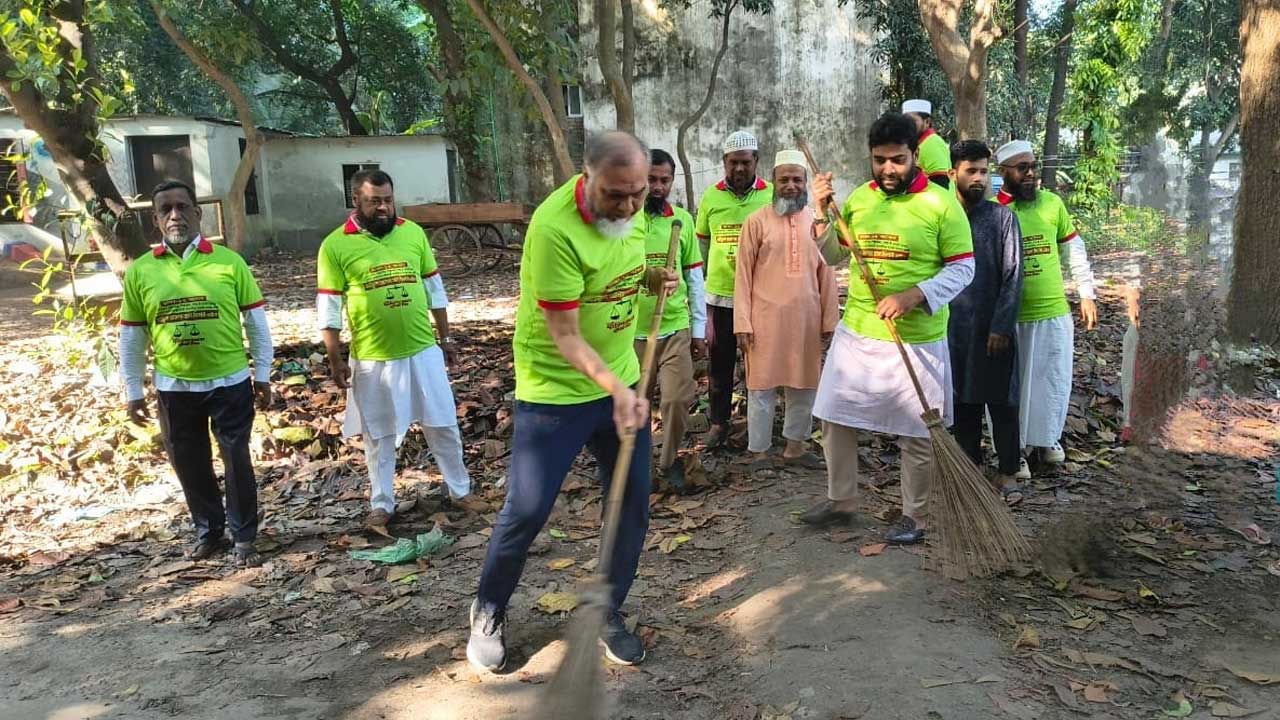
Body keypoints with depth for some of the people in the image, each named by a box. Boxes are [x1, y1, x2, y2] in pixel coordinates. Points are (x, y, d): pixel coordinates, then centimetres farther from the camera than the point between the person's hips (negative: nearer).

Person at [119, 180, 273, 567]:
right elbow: (131, 337, 5)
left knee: (237, 462, 5)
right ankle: (209, 532, 32)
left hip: (229, 382, -2)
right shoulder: (140, 271, -1)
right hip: (174, 388, 2)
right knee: (190, 465, 13)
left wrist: (262, 374, 0)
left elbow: (256, 321, 0)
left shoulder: (229, 262, -6)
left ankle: (244, 537, 20)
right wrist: (133, 390, 6)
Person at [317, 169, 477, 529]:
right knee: (379, 436, 11)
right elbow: (329, 310, -5)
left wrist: (445, 338, 10)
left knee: (443, 425, 11)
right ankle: (382, 504, 27)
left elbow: (435, 290, 9)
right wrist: (335, 361, -5)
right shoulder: (335, 246, -8)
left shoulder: (413, 233, 2)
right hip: (372, 359, -2)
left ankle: (460, 490, 28)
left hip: (423, 351, 2)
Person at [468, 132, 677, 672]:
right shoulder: (555, 227, -26)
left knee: (633, 504, 9)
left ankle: (609, 612, 29)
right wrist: (616, 389, -35)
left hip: (623, 380, 7)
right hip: (554, 391, -6)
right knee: (526, 511, 0)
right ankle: (489, 612, 26)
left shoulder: (630, 208, -4)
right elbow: (565, 337, -24)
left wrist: (651, 278, -3)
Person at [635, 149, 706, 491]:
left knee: (678, 399, -3)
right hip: (632, 331, -1)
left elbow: (694, 278, 6)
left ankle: (669, 460, 20)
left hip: (676, 328, 1)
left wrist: (699, 329, 5)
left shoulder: (683, 220, 2)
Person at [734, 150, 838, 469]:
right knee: (762, 386, 3)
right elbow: (744, 274, -4)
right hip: (766, 318, -3)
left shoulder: (818, 221, 7)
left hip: (807, 319, 3)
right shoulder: (757, 221, -3)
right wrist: (743, 323, -9)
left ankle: (795, 446, 26)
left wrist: (830, 320, 5)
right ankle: (759, 453, 15)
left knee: (804, 385, 11)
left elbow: (826, 274, 8)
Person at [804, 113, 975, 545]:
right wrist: (821, 215, -3)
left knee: (917, 434, 7)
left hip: (917, 341, -5)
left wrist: (913, 296, -22)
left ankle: (914, 516, 25)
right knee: (835, 418, 12)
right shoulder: (858, 198, 5)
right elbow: (834, 257, 14)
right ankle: (840, 500, 31)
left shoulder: (941, 203, -9)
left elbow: (963, 268, -7)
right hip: (856, 333, 5)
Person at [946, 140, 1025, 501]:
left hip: (993, 327, -2)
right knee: (963, 402, 10)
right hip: (953, 327, 3)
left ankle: (1008, 474, 12)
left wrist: (1001, 326, -13)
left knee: (1002, 402, 2)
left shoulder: (1002, 217, -2)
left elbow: (1013, 276, -6)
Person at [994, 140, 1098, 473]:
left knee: (1054, 381, 11)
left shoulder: (1052, 203, 1)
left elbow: (1074, 249, 11)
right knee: (1010, 384, 8)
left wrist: (1086, 294, 9)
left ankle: (1046, 438, 32)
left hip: (1054, 312, 2)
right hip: (1008, 317, -2)